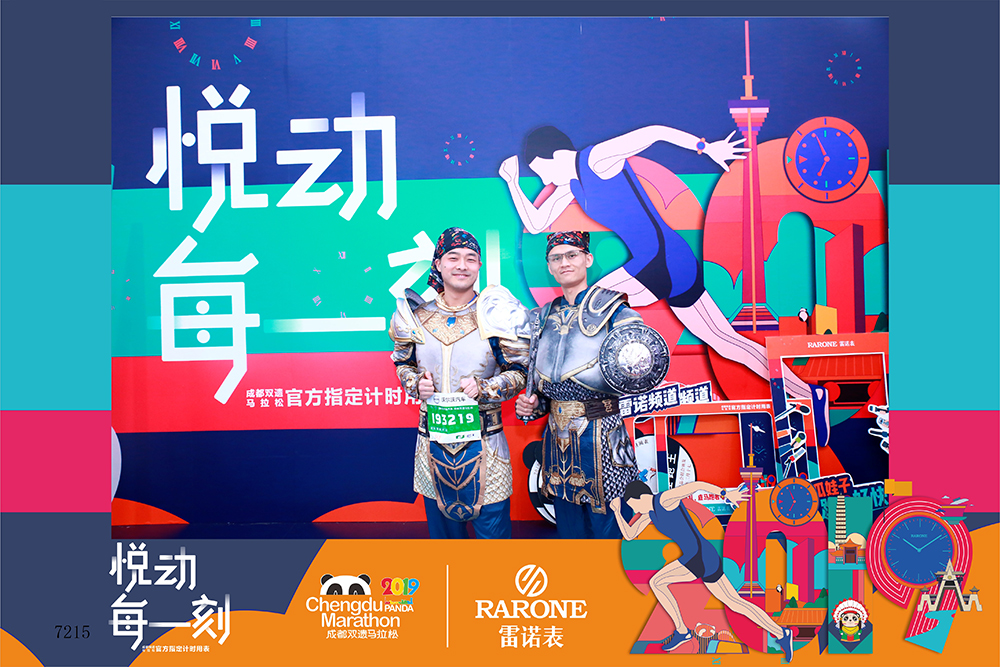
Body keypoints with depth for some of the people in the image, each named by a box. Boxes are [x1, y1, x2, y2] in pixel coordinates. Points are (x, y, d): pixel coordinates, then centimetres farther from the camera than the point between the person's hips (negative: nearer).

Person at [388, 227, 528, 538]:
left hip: (482, 440, -2)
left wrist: (483, 388, -17)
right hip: (433, 440, 3)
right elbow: (403, 363, 17)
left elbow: (519, 372, -1)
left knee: (492, 525, 4)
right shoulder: (417, 315, 2)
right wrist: (416, 384, -4)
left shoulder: (495, 315, -6)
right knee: (442, 523, 15)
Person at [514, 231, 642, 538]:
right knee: (569, 529, 15)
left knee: (607, 529, 2)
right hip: (558, 441, 5)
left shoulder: (614, 311, -5)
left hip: (603, 441, -5)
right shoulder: (544, 317, 12)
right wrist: (533, 404, 3)